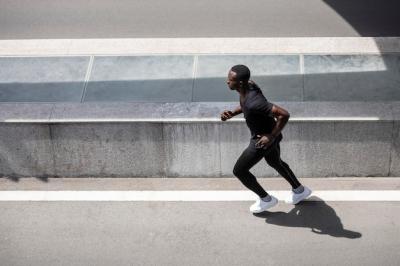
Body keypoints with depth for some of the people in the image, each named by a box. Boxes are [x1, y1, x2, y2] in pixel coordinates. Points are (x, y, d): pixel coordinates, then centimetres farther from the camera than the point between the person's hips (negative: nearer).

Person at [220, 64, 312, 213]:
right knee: (274, 162, 33)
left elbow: (284, 114, -40)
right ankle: (300, 190, 52)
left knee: (239, 171, 10)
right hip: (265, 134, 9)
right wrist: (231, 114, -5)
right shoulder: (249, 85, -13)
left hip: (263, 140, -9)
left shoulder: (253, 102, -40)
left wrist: (272, 137, -28)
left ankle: (266, 199, 30)